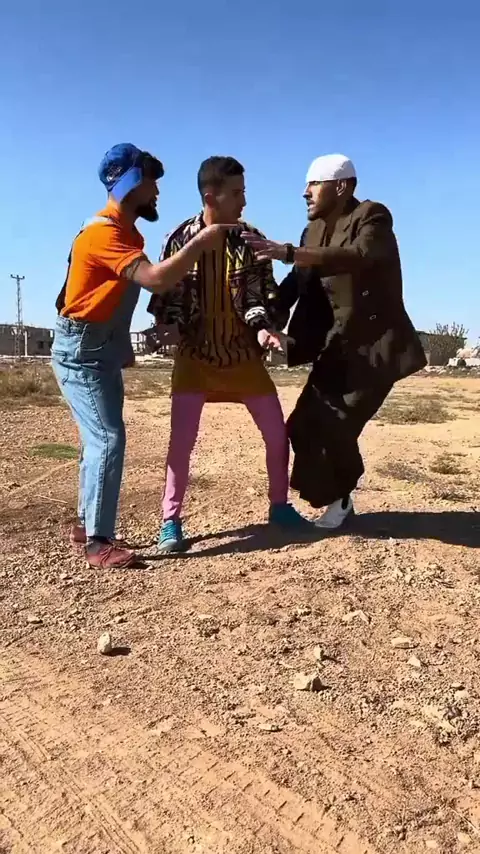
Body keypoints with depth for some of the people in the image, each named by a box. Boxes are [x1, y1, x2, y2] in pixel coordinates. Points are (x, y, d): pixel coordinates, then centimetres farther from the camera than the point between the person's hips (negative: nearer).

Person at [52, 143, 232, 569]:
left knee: (102, 438, 12)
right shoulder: (104, 232, -20)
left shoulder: (127, 232, 12)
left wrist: (123, 343, 14)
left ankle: (88, 524, 22)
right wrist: (202, 241, -24)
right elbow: (156, 279, -32)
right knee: (109, 439, -14)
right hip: (81, 352, -10)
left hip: (104, 350, 10)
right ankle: (98, 542, -7)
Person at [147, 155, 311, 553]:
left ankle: (280, 506, 26)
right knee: (182, 439, -6)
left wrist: (263, 328, -22)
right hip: (196, 355, -2)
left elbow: (262, 294, -3)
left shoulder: (251, 240, -1)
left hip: (244, 353, 2)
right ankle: (171, 521, 10)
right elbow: (167, 292, 1)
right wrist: (168, 326, -16)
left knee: (277, 432, 5)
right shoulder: (181, 239, -5)